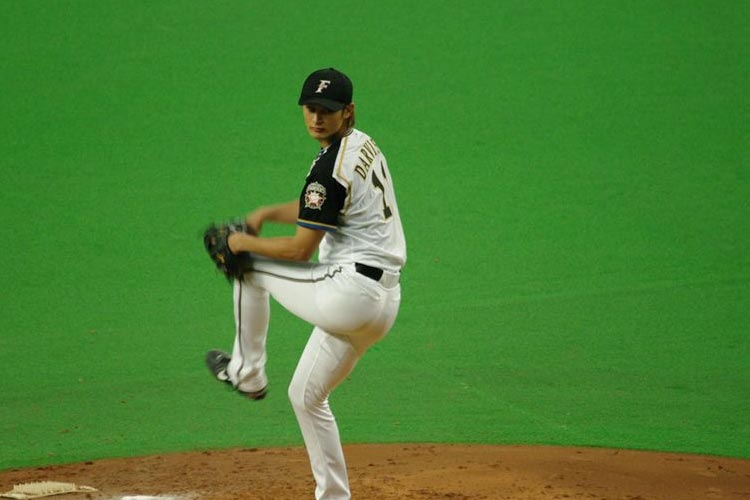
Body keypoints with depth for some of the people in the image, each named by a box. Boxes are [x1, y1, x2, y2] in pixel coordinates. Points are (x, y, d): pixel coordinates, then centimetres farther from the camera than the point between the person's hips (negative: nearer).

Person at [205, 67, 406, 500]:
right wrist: (267, 213, 17)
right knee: (307, 396, 22)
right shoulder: (364, 144, 14)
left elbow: (301, 250, -13)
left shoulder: (330, 168, -16)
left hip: (348, 293, -9)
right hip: (384, 300, 9)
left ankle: (247, 373, 18)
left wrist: (245, 242, 1)